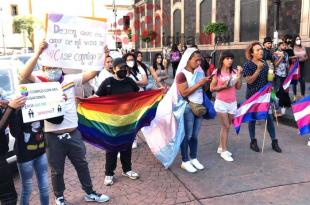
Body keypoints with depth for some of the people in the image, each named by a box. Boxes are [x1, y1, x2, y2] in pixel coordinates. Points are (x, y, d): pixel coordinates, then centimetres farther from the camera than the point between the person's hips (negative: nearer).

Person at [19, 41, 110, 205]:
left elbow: (92, 73, 0)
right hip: (54, 137, -3)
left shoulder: (69, 79, 2)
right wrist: (38, 52, -31)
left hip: (73, 134, 3)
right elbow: (23, 75, -26)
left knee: (82, 165, 19)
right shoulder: (40, 82, -7)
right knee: (57, 170, 16)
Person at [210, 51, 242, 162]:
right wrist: (223, 86, -19)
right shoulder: (217, 72, -8)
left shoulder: (234, 71, 3)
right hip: (221, 102, -4)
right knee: (225, 126, -2)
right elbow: (212, 88, -5)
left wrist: (239, 74, -7)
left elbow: (238, 87, 1)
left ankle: (221, 147, 26)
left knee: (226, 126, 12)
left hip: (232, 102, 4)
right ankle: (224, 151, 9)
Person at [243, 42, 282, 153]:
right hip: (252, 96, -3)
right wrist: (258, 69, -21)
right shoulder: (247, 65, -10)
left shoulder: (265, 64, 4)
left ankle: (274, 141, 15)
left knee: (269, 117, 3)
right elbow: (249, 81, -18)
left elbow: (267, 80, 15)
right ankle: (253, 141, 23)